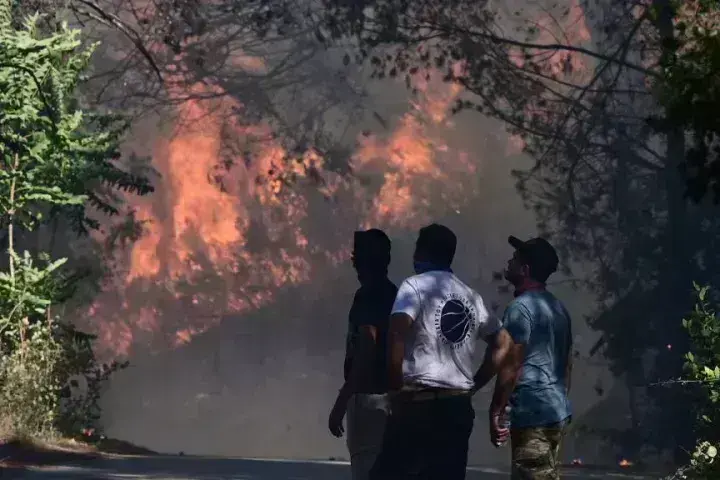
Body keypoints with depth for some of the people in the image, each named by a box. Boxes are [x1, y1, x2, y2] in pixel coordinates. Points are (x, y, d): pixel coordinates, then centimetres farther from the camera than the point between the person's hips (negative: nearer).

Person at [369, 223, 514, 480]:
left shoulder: (416, 286, -5)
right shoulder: (471, 296, 15)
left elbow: (397, 331, -21)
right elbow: (503, 343, 21)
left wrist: (396, 388, -12)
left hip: (419, 404, -6)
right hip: (459, 406, 6)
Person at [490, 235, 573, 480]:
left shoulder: (520, 307, -12)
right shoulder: (558, 308, 15)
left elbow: (512, 366, -16)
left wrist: (495, 411, -11)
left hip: (532, 414, -9)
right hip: (557, 411, 9)